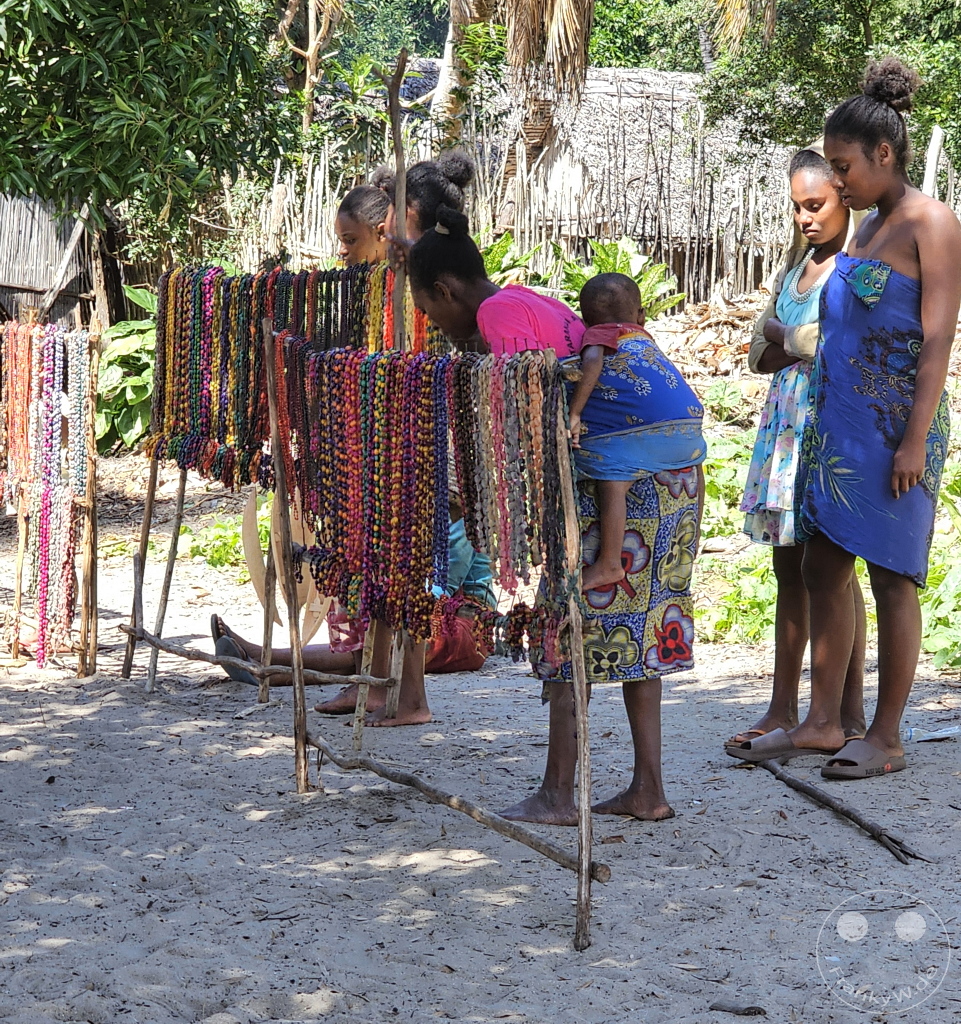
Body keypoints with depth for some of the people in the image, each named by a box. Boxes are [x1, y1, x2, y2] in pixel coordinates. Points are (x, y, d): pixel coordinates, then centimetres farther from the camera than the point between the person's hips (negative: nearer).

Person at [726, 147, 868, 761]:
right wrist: (806, 344, -2)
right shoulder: (798, 265, 19)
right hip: (787, 423, 8)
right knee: (790, 568, 8)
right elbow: (760, 353, 18)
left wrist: (786, 335, -6)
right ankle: (782, 714, 11)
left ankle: (850, 717, -1)